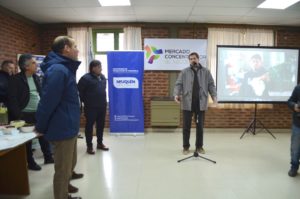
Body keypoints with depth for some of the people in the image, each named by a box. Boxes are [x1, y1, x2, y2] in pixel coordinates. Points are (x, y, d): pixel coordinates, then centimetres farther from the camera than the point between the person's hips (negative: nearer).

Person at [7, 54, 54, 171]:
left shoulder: (35, 77, 9)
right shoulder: (15, 79, -11)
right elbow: (13, 100, -13)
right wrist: (18, 116, -17)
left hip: (39, 113, 6)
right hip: (25, 115, -6)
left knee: (44, 134, 13)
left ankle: (48, 157, 29)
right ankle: (30, 162, 23)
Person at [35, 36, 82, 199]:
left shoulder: (66, 69, 12)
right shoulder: (57, 70, -21)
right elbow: (47, 102, -23)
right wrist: (40, 127, -11)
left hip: (69, 128, 10)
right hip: (62, 129, -10)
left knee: (70, 164, 25)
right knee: (63, 170, 6)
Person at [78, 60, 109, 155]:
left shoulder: (102, 77, 10)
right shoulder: (86, 78, -13)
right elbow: (79, 91, -11)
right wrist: (85, 101, -6)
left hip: (102, 106, 7)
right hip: (91, 107, -7)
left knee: (101, 125, 14)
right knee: (89, 126, 3)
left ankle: (100, 143, 28)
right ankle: (89, 146, 14)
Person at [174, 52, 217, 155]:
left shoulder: (206, 72, 10)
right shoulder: (184, 72, 7)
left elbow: (211, 85, 8)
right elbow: (178, 84, 1)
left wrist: (214, 96, -6)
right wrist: (177, 94, -17)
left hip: (201, 103, 1)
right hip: (187, 103, -1)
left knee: (200, 126, 9)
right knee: (186, 126, 4)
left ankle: (199, 146, 23)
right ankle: (186, 147, 17)